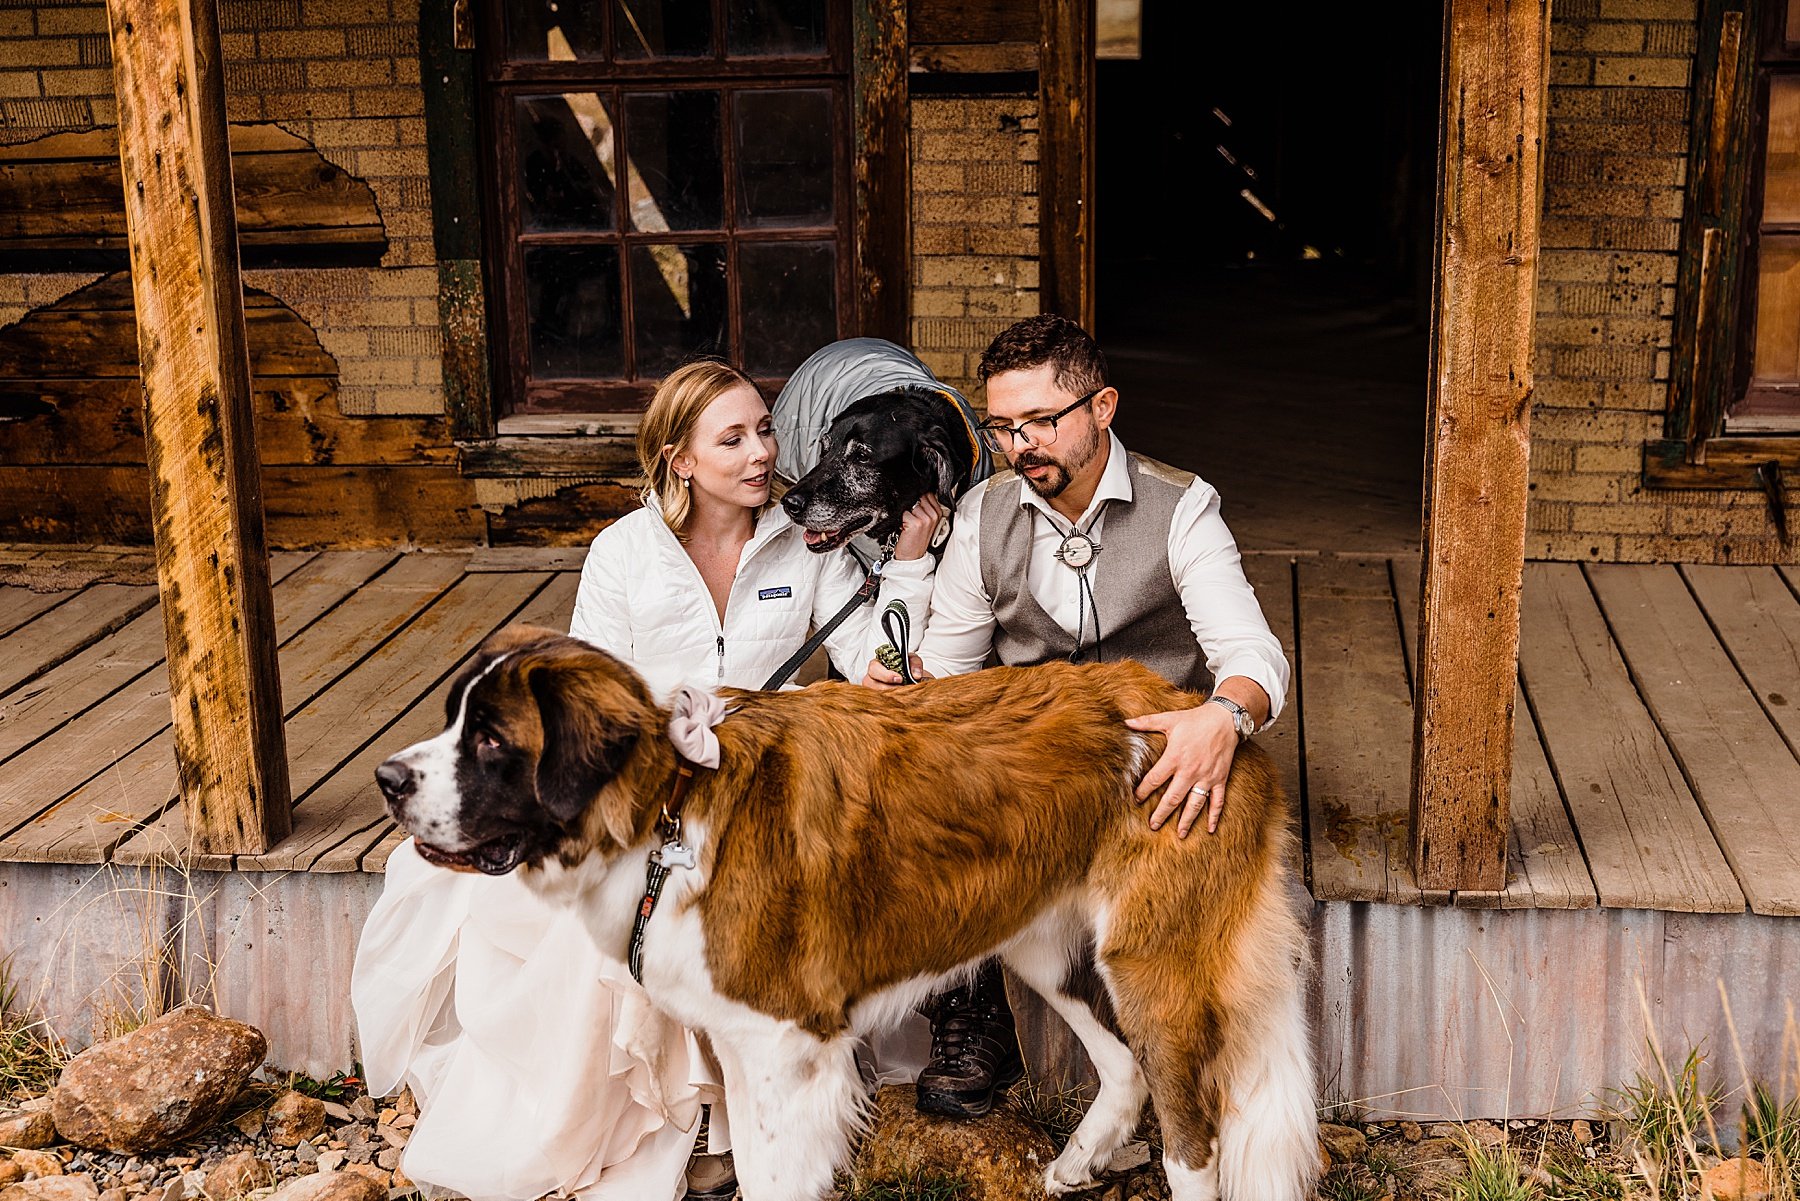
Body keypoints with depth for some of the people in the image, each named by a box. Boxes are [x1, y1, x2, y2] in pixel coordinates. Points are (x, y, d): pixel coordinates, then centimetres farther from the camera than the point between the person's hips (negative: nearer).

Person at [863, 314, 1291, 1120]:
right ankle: (975, 1026, -6)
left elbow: (1253, 654, -17)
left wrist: (1225, 715, -41)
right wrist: (900, 681, -16)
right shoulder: (984, 515, 4)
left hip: (1156, 759, -2)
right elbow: (947, 661, 9)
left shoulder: (1180, 509, -6)